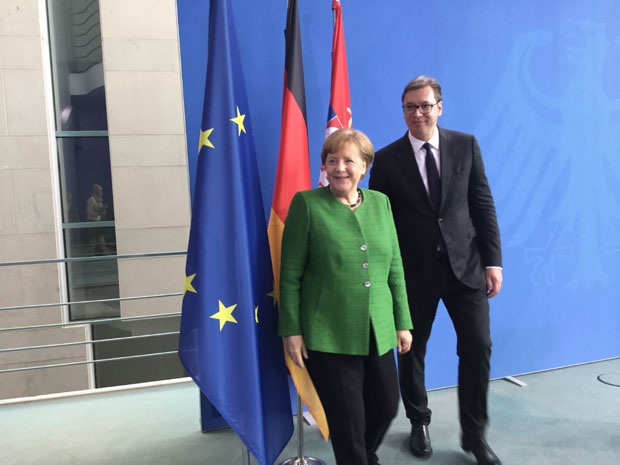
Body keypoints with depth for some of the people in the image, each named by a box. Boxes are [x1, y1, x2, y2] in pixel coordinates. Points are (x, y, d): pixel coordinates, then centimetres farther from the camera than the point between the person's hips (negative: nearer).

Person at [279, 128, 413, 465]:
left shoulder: (380, 202, 8)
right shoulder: (307, 203, -6)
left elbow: (395, 268, 11)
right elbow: (290, 274, -5)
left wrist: (402, 323, 9)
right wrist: (291, 330, -7)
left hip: (378, 334, 5)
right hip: (328, 336, -4)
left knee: (386, 407, 14)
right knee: (348, 421, 3)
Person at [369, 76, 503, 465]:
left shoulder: (466, 146, 3)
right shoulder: (387, 159, -2)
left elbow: (483, 206, 3)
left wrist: (493, 260, -3)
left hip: (465, 265, 1)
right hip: (414, 271, -1)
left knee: (478, 347, 0)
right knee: (412, 350, 11)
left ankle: (474, 433, 20)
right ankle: (419, 424, 34)